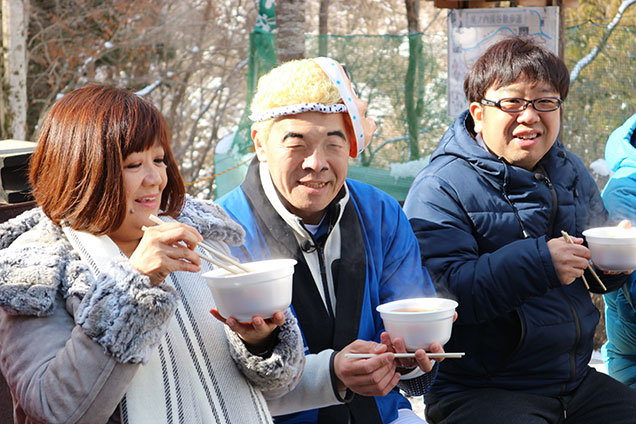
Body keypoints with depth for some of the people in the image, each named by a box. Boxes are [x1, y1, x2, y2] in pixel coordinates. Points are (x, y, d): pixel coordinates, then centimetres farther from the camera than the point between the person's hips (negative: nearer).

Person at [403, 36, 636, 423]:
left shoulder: (571, 173, 12)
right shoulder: (441, 189, -10)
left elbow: (593, 278, 22)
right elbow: (442, 292, -22)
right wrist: (538, 262, -29)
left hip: (577, 379, 7)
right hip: (478, 391, -6)